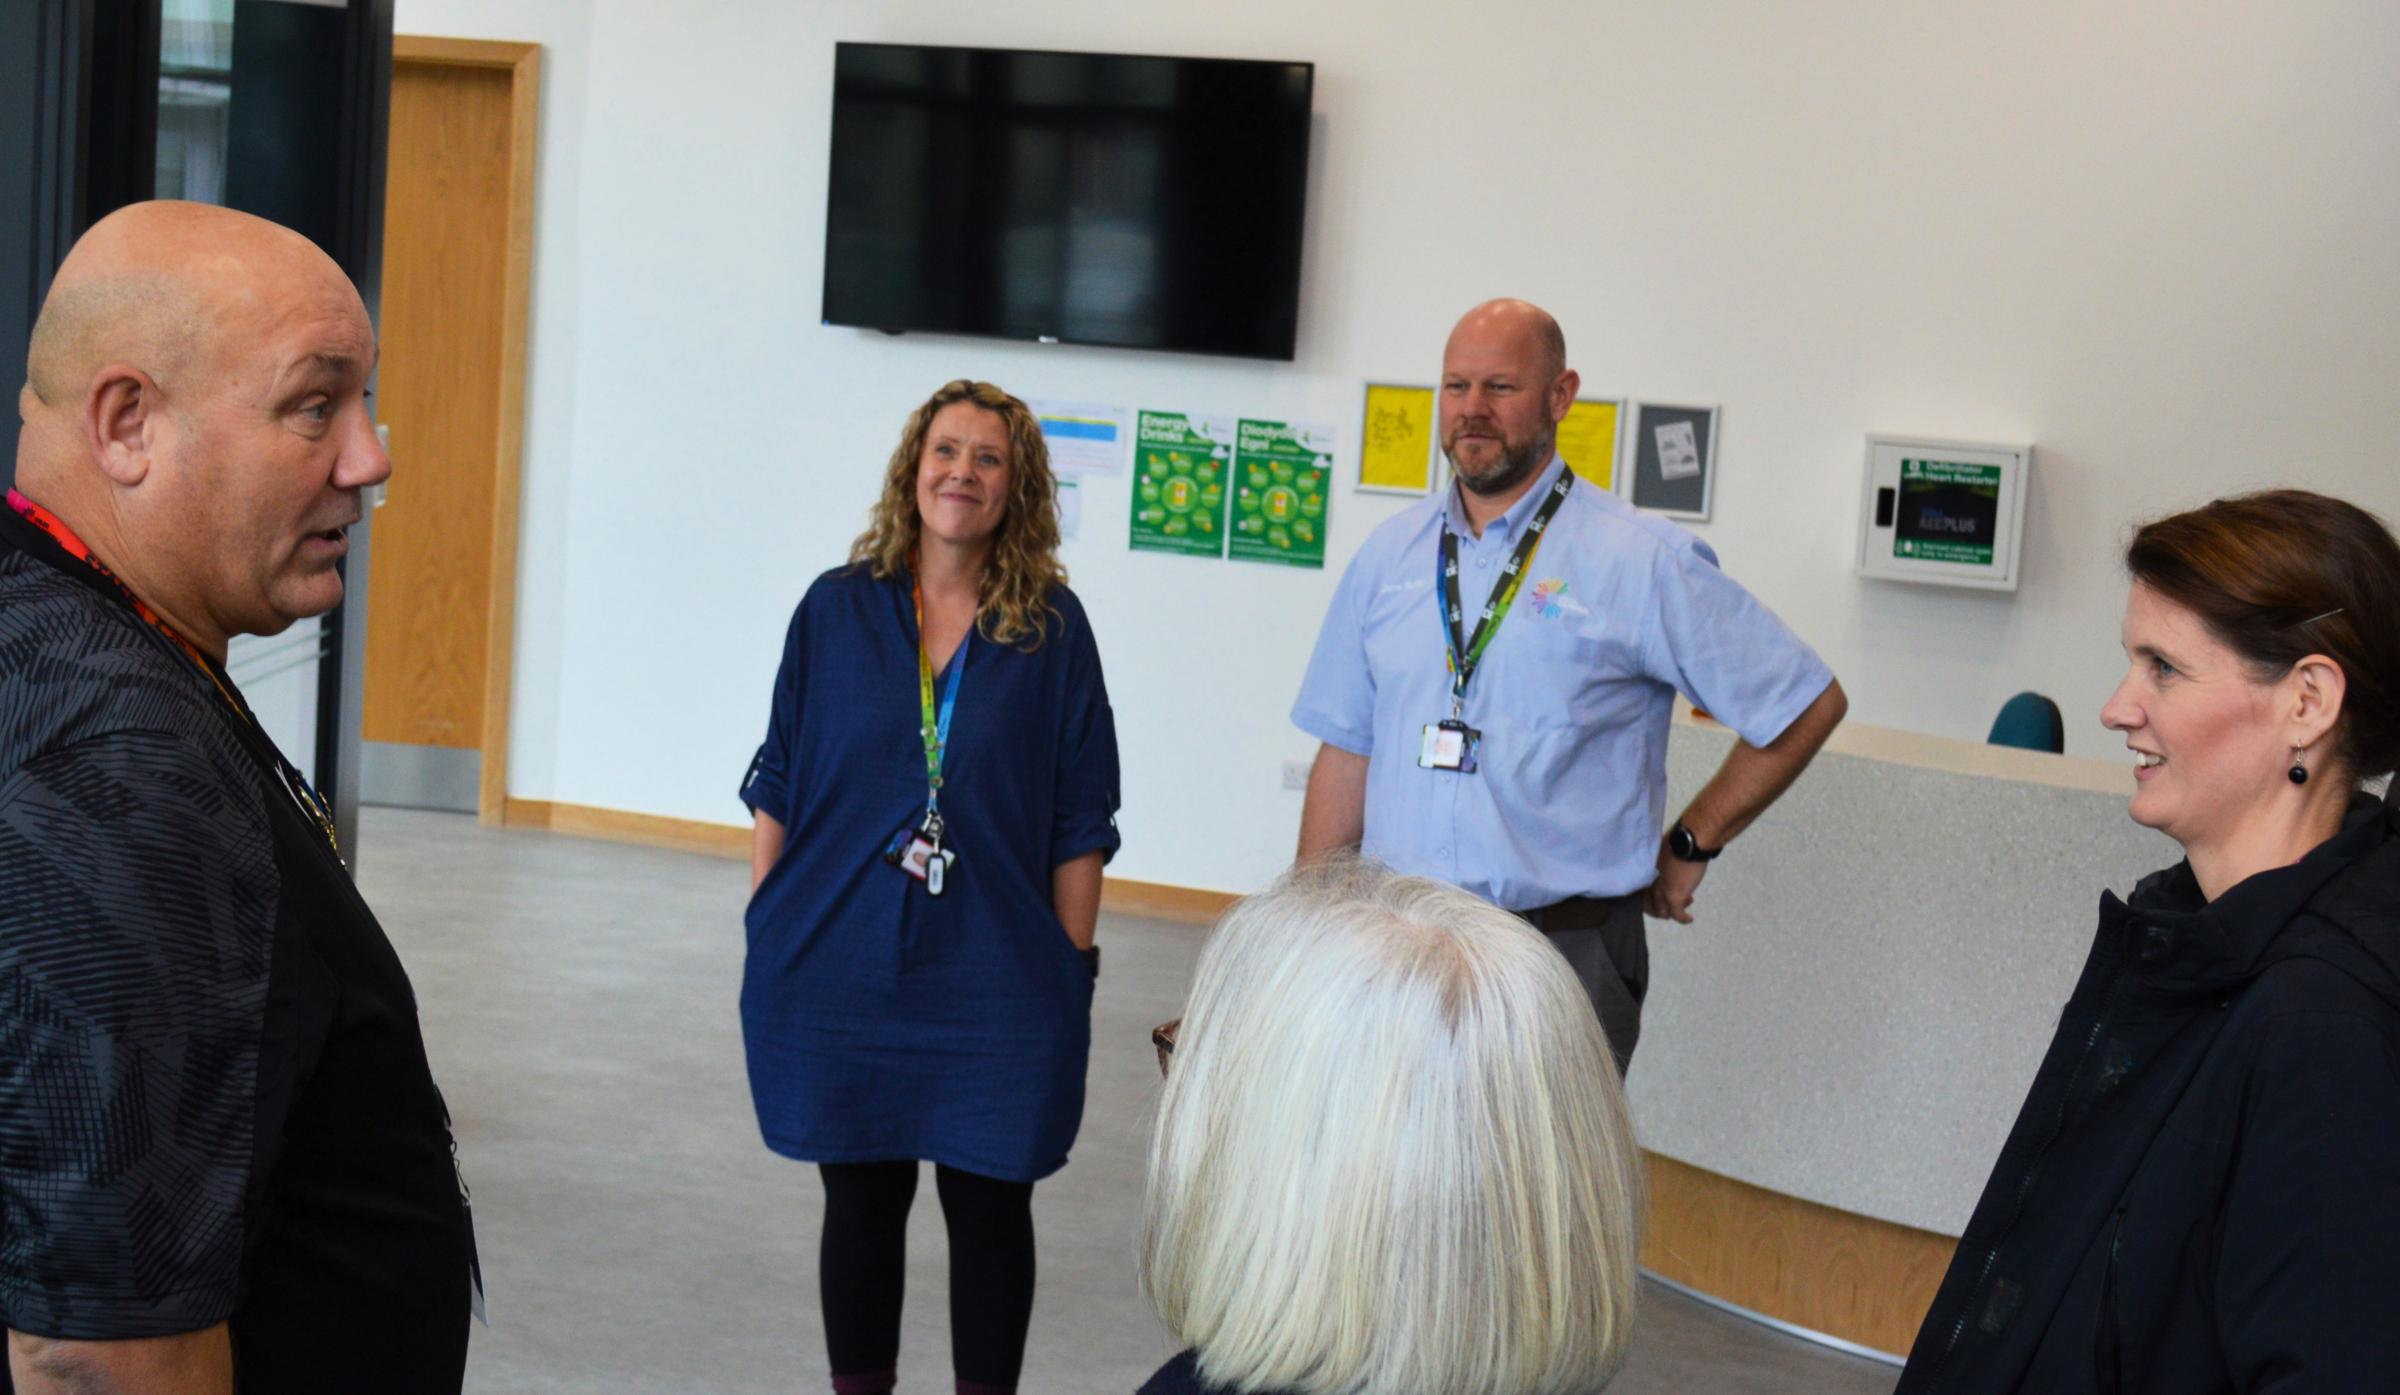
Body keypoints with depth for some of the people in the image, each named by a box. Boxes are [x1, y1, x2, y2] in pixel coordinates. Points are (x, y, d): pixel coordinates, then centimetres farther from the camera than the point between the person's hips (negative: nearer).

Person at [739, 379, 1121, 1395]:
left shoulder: (1051, 628, -2)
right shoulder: (838, 608, 2)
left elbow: (1079, 825, 0)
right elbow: (778, 789, 6)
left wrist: (1074, 969, -3)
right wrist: (764, 932, 2)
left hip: (998, 985, -1)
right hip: (840, 968, 1)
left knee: (989, 1206, 8)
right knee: (861, 1201, 12)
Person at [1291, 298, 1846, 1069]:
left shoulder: (1642, 562, -3)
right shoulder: (1390, 557, 10)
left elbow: (1807, 707, 1)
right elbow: (1345, 752, 13)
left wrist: (1689, 847, 4)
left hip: (1562, 950, -3)